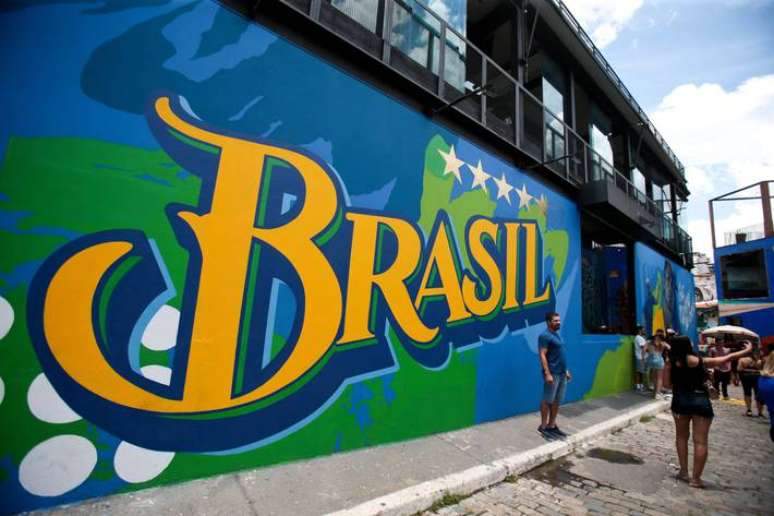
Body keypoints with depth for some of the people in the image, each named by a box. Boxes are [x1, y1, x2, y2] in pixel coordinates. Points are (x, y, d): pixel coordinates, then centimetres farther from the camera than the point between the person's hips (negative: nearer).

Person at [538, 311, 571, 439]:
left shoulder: (557, 335, 15)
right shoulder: (545, 336, -13)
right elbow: (542, 355, -18)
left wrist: (566, 370, 19)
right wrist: (547, 373, -23)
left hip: (562, 374, 9)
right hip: (552, 374, -9)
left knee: (557, 401, 13)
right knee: (548, 400, -1)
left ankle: (552, 425, 22)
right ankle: (543, 426, 8)